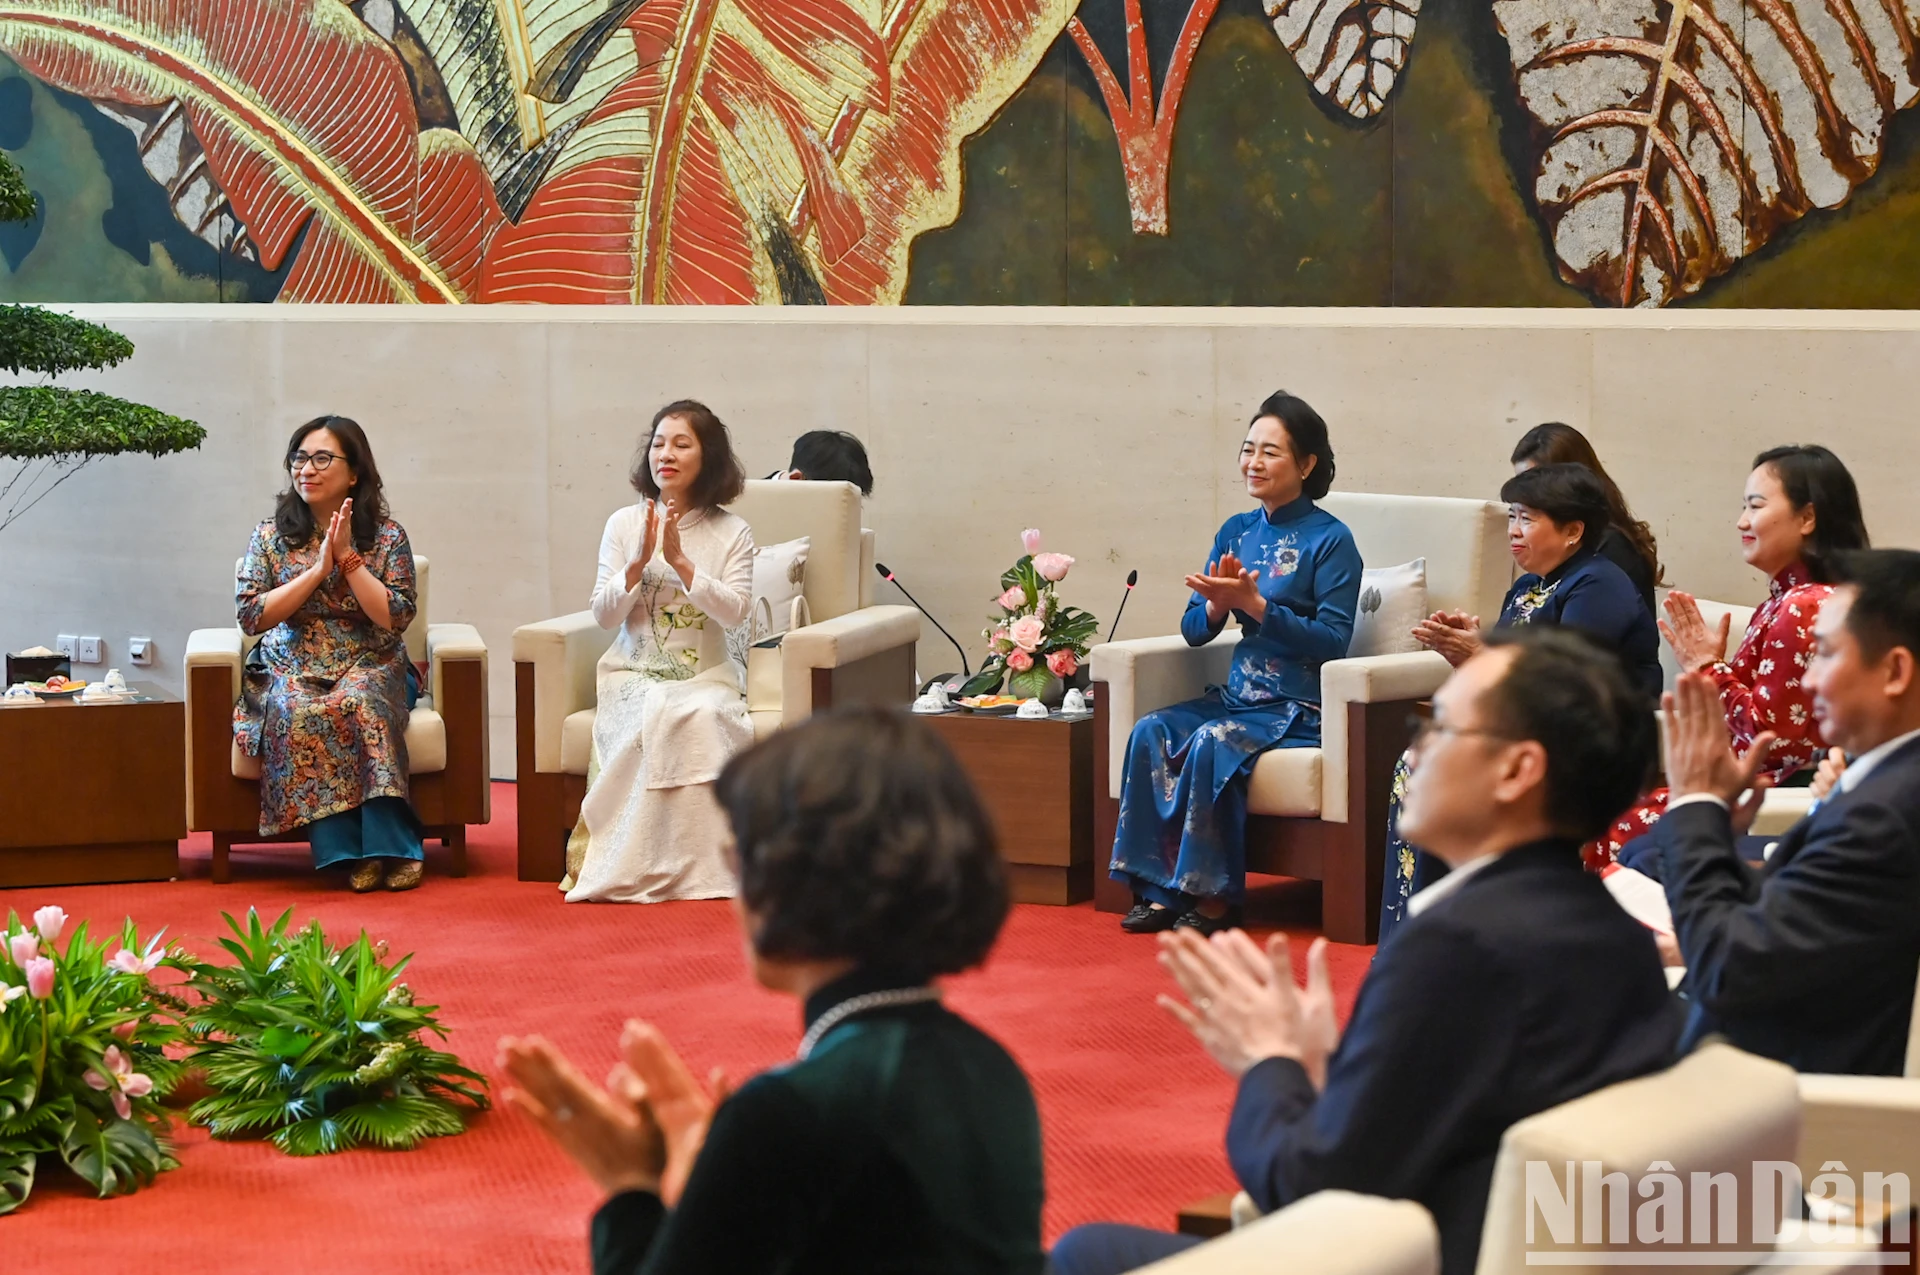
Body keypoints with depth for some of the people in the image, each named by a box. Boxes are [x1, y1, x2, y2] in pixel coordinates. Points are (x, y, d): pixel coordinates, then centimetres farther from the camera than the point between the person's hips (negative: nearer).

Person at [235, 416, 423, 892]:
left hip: (369, 668, -1)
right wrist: (318, 569, -10)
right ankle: (347, 849, -32)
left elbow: (394, 618, -7)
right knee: (298, 712, -34)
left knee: (361, 701, -36)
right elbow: (251, 616, -5)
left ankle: (388, 844, -34)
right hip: (291, 670, 1)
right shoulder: (270, 536, 6)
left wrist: (348, 558, -13)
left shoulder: (387, 537, 3)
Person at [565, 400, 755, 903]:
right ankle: (636, 862, -27)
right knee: (651, 720, -34)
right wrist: (639, 562, -14)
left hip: (704, 676, 0)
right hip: (633, 673, 0)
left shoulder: (732, 533, 3)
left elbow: (734, 612, -10)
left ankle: (700, 861, -27)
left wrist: (681, 562, -18)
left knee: (703, 719, -35)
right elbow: (604, 614, 2)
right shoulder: (624, 524, 6)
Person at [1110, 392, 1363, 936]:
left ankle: (1214, 898, -20)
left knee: (1212, 742, -31)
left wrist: (1255, 605, -20)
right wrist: (1217, 603, -11)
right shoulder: (1236, 532, 12)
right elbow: (1193, 630, 11)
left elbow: (1333, 641, -14)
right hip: (1238, 695, 6)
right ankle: (1160, 890, -18)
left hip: (1301, 706, -6)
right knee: (1151, 733, -19)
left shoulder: (1330, 540, -6)